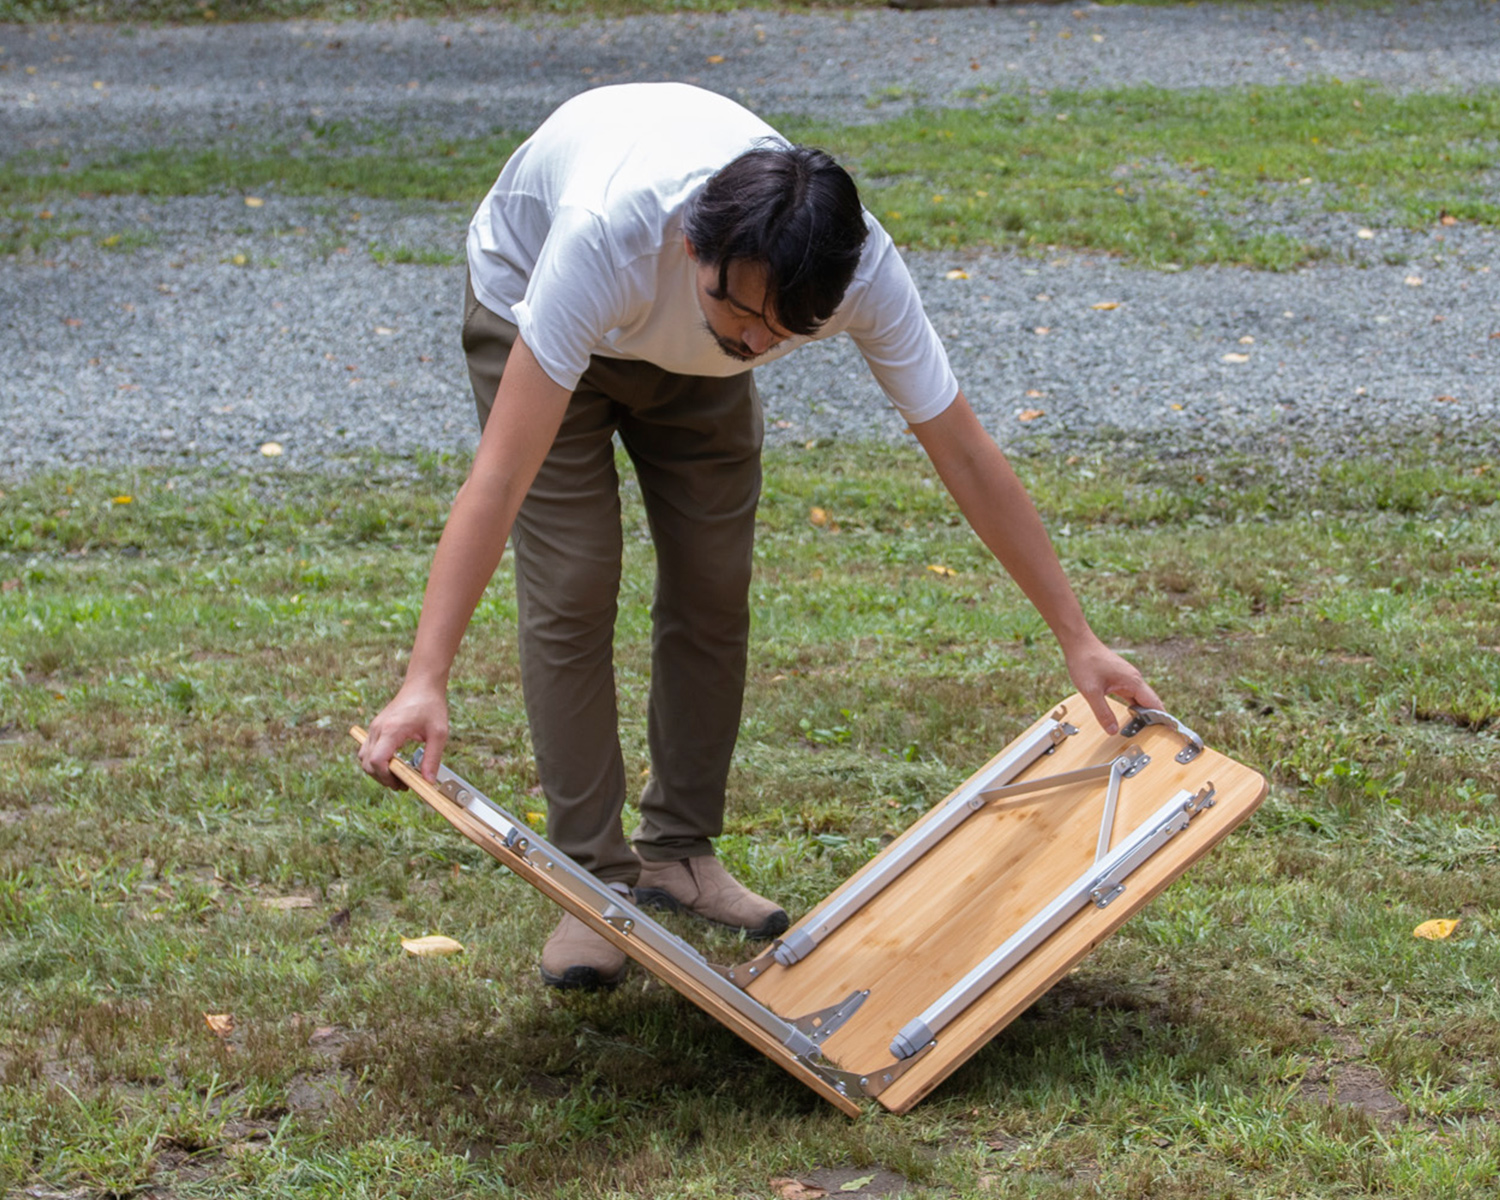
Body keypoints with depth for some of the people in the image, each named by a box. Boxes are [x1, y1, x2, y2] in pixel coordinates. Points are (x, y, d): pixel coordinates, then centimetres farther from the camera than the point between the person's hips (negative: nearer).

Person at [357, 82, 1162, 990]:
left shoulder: (860, 267, -36)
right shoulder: (609, 234, -47)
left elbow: (969, 458, -24)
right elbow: (502, 475, -48)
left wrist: (1079, 640, -20)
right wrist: (425, 682, -55)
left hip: (689, 355, 4)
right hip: (532, 306, -3)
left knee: (714, 586, -1)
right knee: (571, 590, -12)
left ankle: (679, 851, 15)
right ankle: (593, 878, -1)